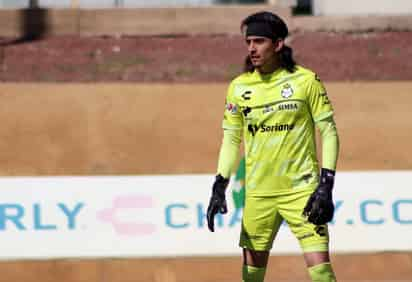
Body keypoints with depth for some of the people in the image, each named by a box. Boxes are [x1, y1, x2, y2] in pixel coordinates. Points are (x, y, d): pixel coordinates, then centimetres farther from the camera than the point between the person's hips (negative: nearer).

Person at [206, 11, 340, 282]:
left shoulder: (306, 80, -4)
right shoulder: (239, 87, 5)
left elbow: (329, 133, -2)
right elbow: (231, 139, 12)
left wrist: (326, 186, -10)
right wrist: (219, 187, 1)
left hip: (301, 189, -3)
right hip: (257, 193, 3)